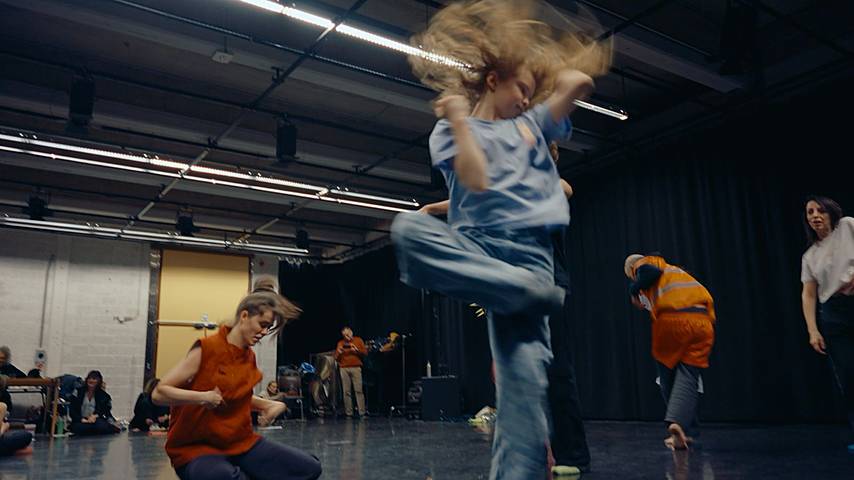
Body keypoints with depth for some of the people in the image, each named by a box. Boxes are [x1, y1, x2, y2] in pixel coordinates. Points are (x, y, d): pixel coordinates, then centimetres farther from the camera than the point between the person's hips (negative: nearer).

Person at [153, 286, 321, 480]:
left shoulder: (250, 357, 7)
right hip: (196, 447, -7)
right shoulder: (206, 349, -13)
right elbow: (158, 394, -13)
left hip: (241, 442, 7)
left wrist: (272, 405, 7)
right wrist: (201, 397, -28)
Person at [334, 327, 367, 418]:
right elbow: (336, 358, 14)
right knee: (346, 391, -3)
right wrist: (339, 352, -7)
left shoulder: (358, 340, 11)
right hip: (344, 369, 2)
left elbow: (365, 352, 6)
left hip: (356, 368, -2)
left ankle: (362, 413, -9)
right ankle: (349, 413, 0)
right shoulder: (340, 343, 15)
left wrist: (357, 350, -10)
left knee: (359, 390, -9)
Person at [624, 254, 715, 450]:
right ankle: (679, 423, -21)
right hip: (702, 322, 4)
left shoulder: (643, 264, 17)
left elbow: (652, 272, -9)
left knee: (668, 379, 12)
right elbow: (707, 301, 30)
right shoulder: (673, 270, 34)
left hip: (670, 320, -4)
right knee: (688, 378, 0)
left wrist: (634, 291, 5)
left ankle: (686, 432, 17)